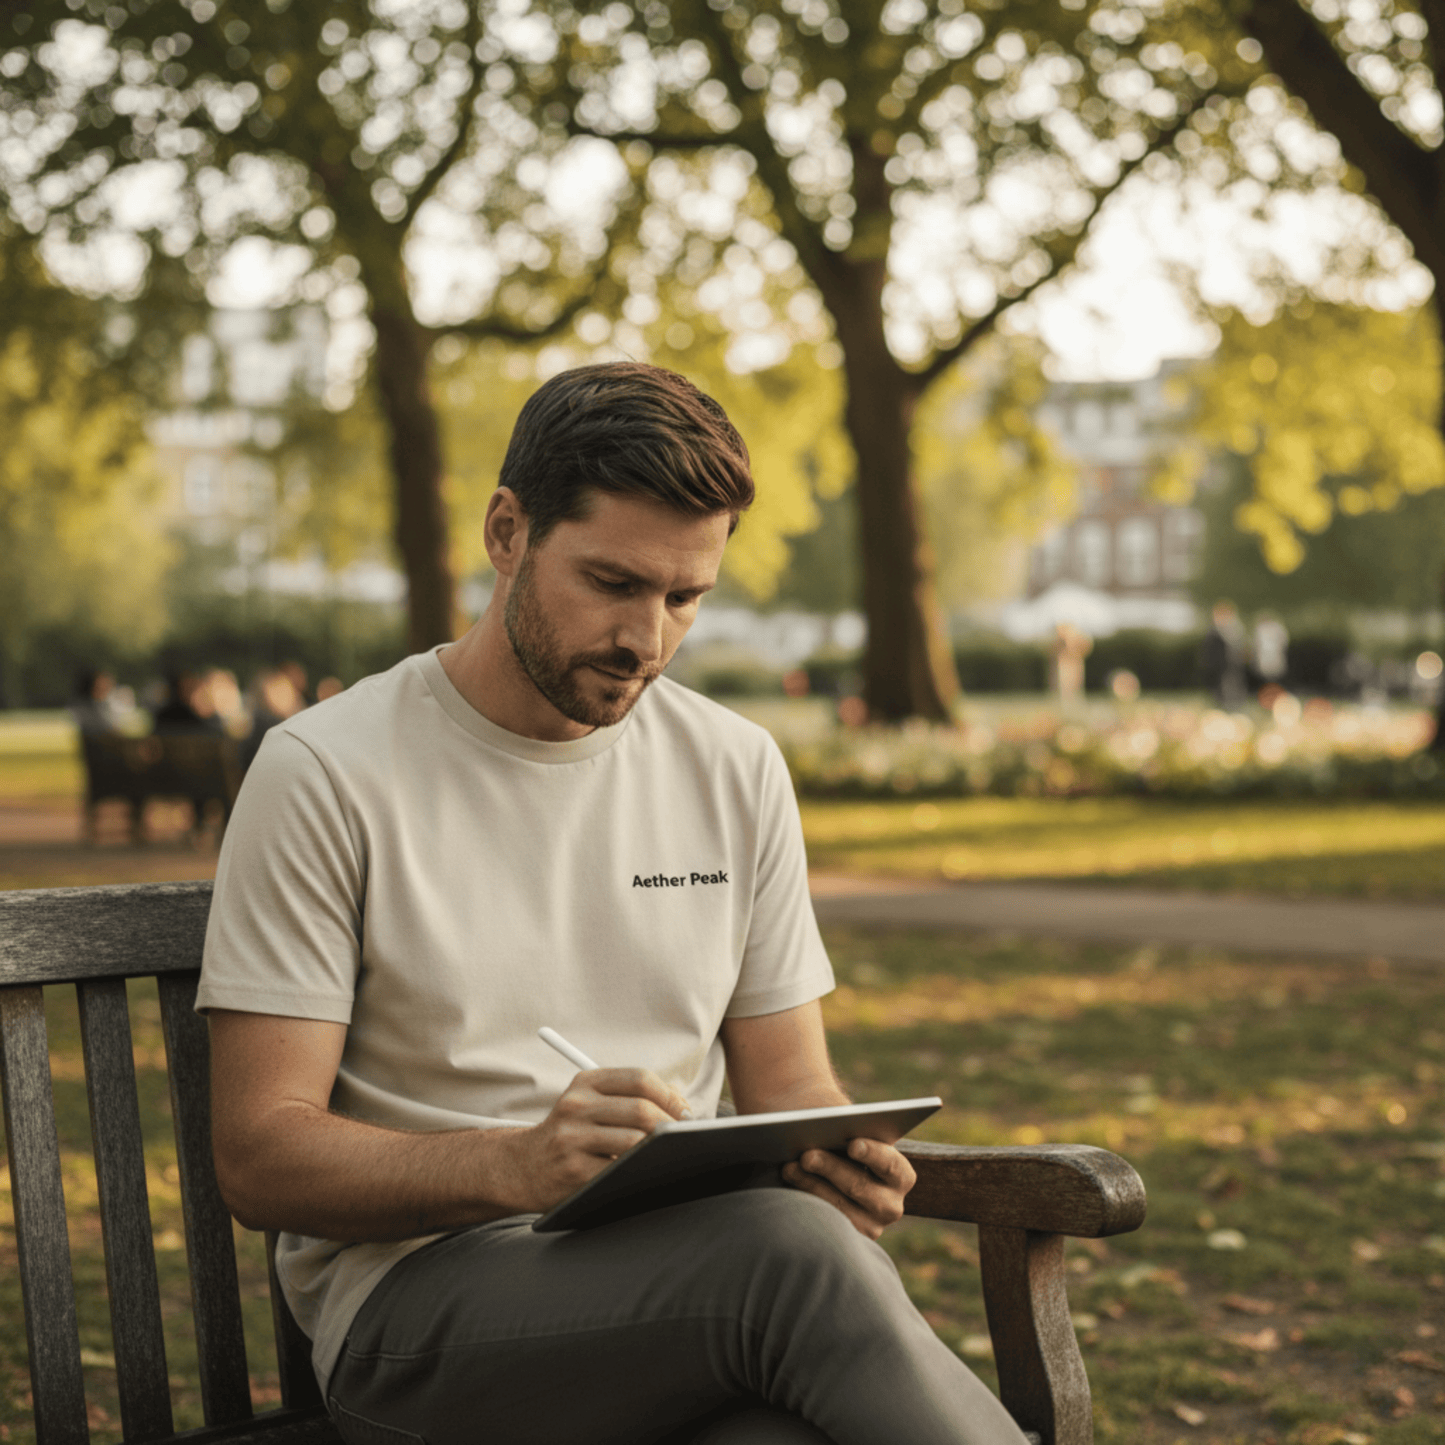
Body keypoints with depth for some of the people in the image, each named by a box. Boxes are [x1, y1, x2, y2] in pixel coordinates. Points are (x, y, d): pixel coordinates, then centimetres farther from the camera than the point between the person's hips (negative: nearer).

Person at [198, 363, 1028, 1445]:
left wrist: (837, 1162, -9)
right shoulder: (327, 773, -2)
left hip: (692, 1280, 4)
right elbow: (260, 1159, -6)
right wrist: (521, 1164, -25)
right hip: (418, 1290, -3)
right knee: (797, 1251, -36)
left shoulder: (737, 770, 12)